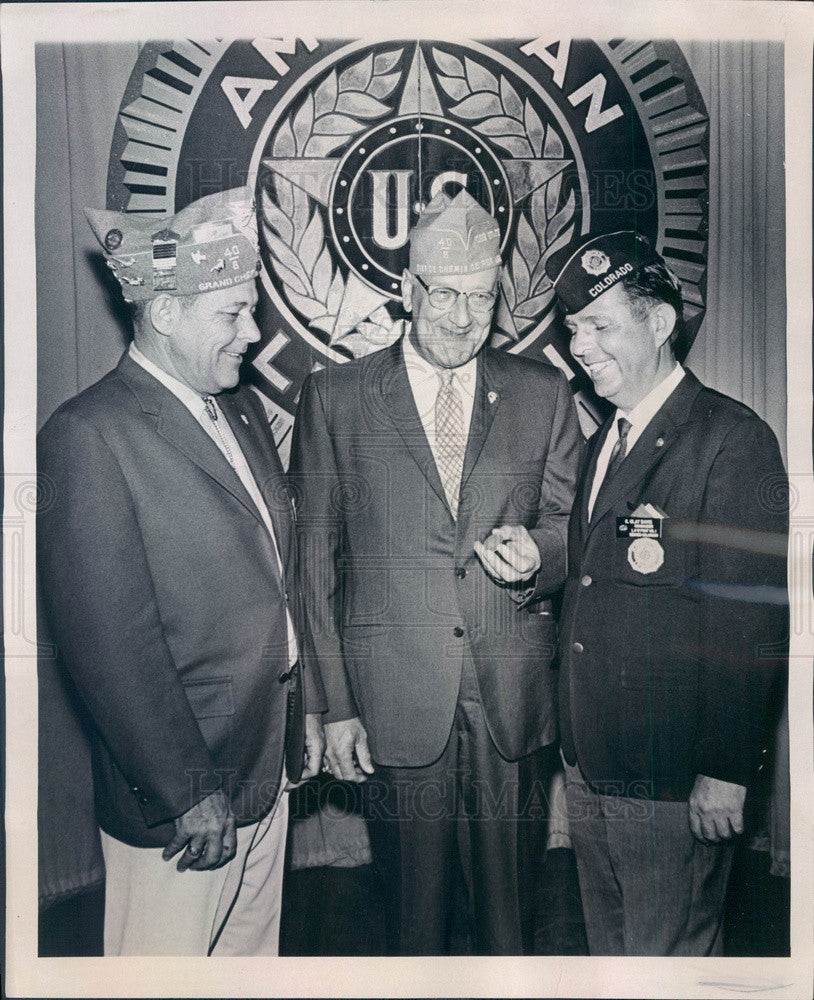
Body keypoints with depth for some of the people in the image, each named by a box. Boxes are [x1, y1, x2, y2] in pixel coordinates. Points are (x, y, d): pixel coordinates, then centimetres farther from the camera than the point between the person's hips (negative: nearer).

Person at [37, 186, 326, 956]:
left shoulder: (242, 410, 9)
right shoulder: (90, 434, -17)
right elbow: (109, 644, -19)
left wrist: (306, 707, 13)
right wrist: (186, 792, -16)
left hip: (266, 768, 7)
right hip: (177, 802, -7)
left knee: (253, 955, 21)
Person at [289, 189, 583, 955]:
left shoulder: (542, 394, 6)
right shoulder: (334, 398, 0)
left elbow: (571, 526, 11)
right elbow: (314, 560, 0)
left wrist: (537, 554, -13)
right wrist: (334, 704, -3)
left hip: (514, 699, 2)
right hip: (395, 699, -1)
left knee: (510, 906, 15)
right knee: (413, 911, 12)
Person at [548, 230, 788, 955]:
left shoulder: (733, 440, -14)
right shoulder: (603, 442, 11)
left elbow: (752, 620, -18)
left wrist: (726, 772, -17)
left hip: (672, 783, -7)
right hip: (589, 769, 8)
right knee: (609, 945, 23)